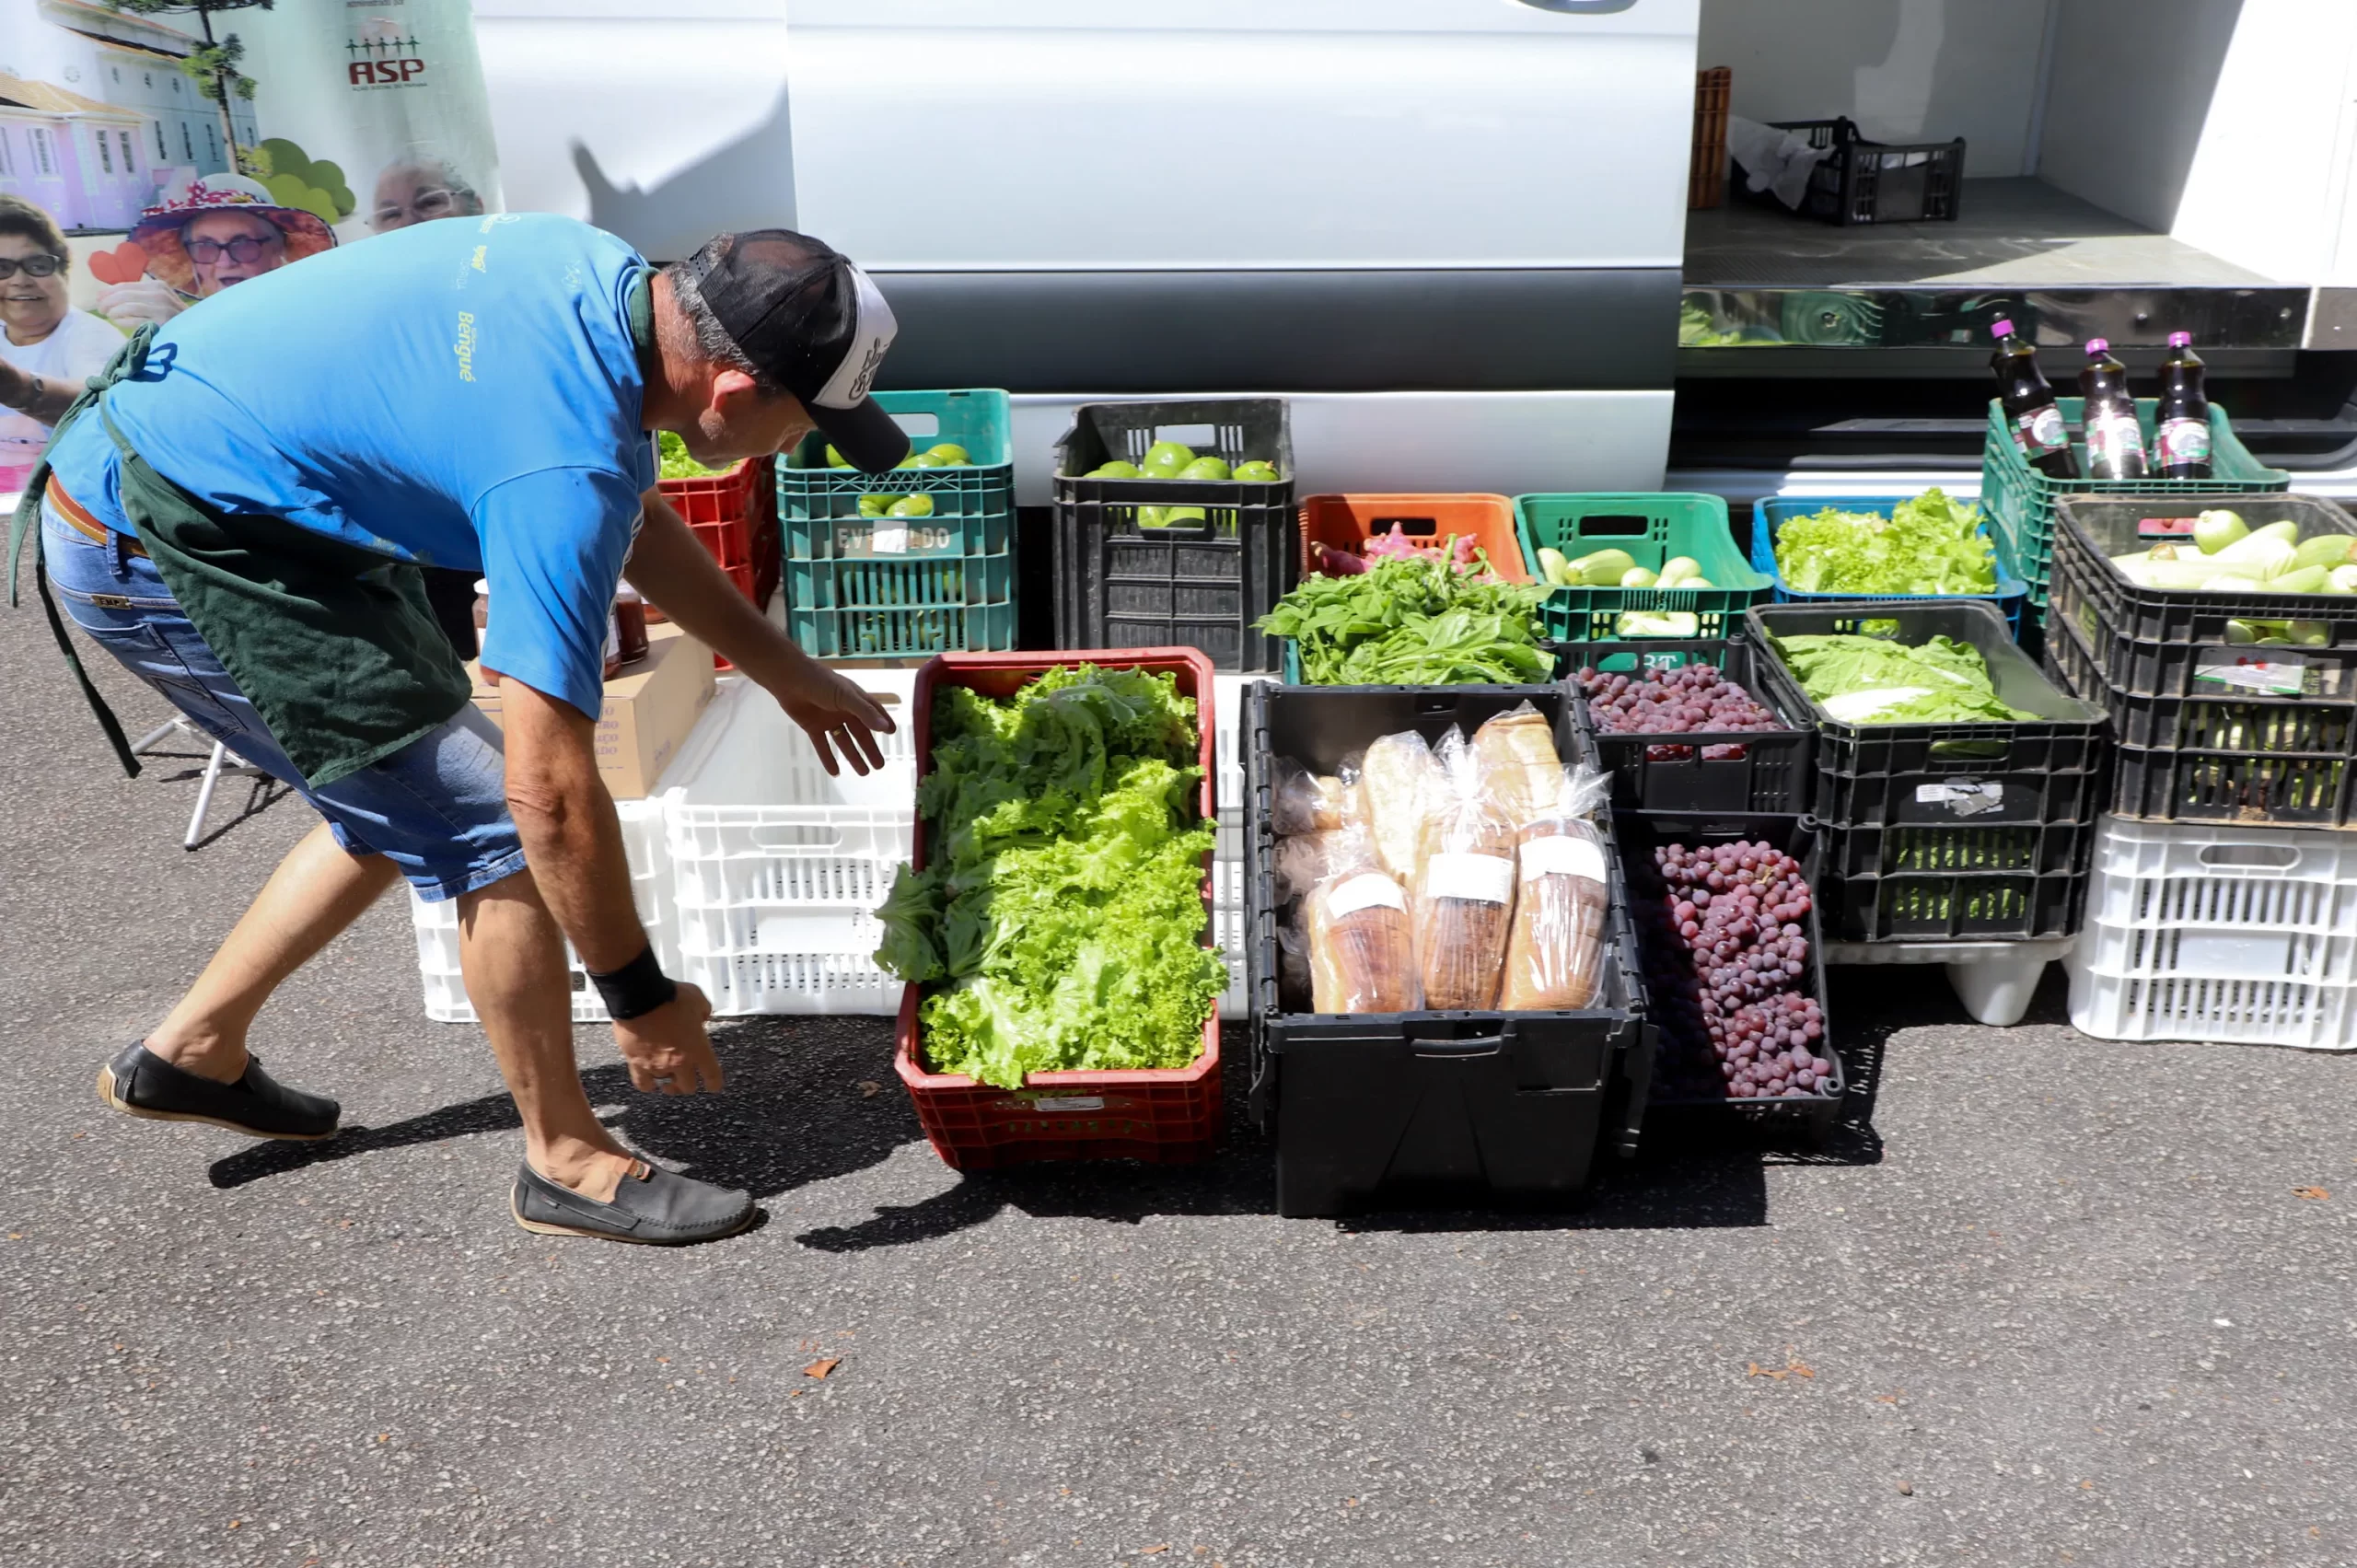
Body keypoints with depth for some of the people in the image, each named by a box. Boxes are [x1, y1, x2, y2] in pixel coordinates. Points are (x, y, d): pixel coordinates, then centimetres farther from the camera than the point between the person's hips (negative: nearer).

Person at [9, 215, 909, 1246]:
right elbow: (551, 792, -28)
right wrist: (641, 997, -16)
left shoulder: (602, 276, -3)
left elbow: (636, 520, 14)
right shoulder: (568, 465, -30)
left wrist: (786, 673, 18)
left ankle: (191, 1051, 34)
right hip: (155, 554, -10)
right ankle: (569, 1164, 9)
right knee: (496, 831, -7)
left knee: (410, 800, 19)